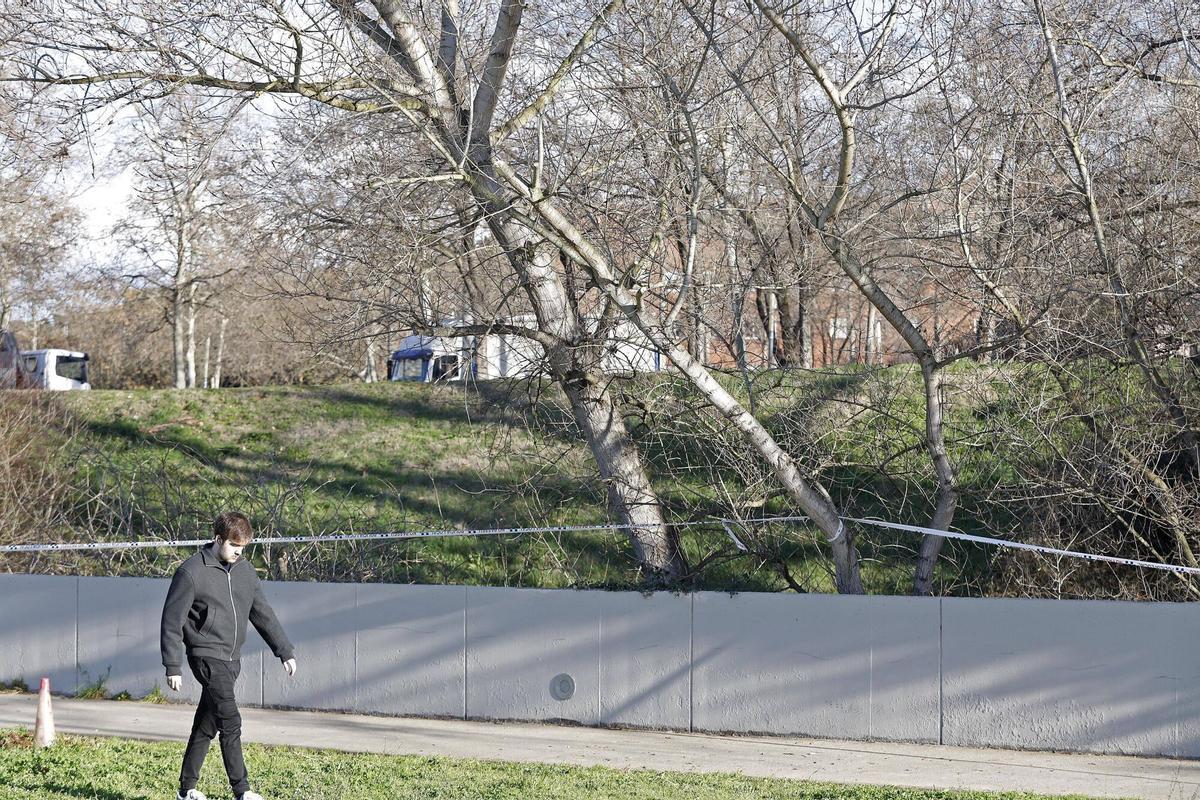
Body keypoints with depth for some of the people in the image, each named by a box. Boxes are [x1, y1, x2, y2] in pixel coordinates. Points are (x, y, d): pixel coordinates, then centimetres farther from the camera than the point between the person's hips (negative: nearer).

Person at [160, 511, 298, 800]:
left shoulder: (244, 570, 9)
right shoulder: (191, 572, -11)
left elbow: (262, 613, 15)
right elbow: (172, 621, -9)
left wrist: (285, 651, 12)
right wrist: (173, 666, -12)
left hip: (231, 659, 7)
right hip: (206, 655, -7)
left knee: (207, 725, 11)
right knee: (230, 722, -14)